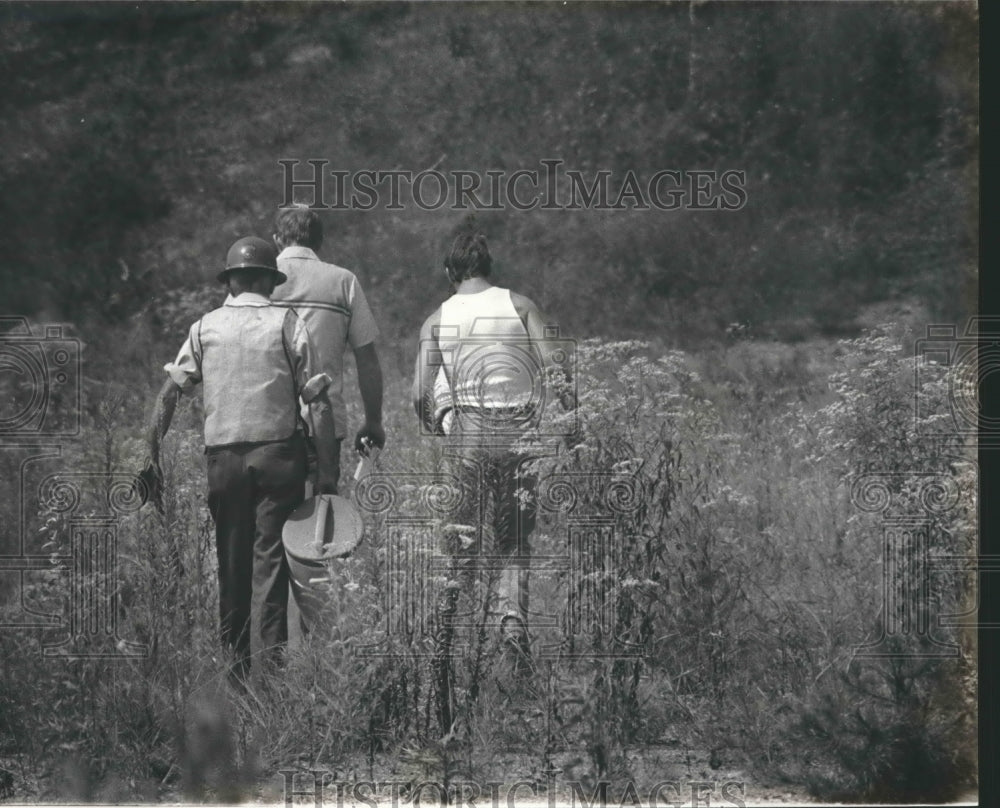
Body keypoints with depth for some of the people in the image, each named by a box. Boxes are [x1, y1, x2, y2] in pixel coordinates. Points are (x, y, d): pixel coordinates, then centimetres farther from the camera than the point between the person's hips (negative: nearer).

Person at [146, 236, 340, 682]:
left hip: (223, 456, 2)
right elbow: (317, 401, -4)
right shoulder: (287, 324, 2)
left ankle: (236, 659, 14)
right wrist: (327, 470, -3)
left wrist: (153, 456, 7)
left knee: (231, 560, 10)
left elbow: (168, 394, 4)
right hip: (278, 451, -2)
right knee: (271, 556, -3)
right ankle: (273, 650, -13)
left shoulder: (205, 328, 9)